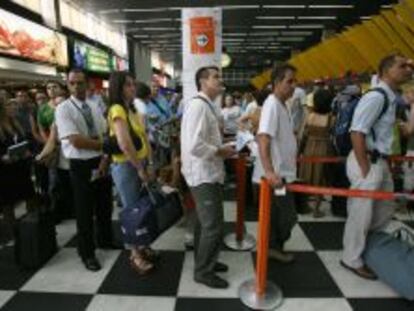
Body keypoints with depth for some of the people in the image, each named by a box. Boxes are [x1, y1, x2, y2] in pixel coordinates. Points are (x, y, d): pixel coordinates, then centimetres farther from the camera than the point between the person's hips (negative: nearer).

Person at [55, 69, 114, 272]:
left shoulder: (94, 108, 7)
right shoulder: (63, 109, -11)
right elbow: (76, 141, -20)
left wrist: (105, 158, -12)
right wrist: (103, 144, -12)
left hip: (100, 162, 5)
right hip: (81, 166, -5)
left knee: (104, 205, 18)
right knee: (84, 211, 8)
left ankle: (106, 240, 42)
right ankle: (87, 253, 27)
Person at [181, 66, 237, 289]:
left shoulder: (207, 106, 13)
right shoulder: (198, 105, -20)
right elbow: (194, 146, -30)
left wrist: (221, 148, 6)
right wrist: (220, 152, -17)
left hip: (207, 173, 10)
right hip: (203, 174, -10)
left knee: (204, 223, 21)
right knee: (213, 226, -1)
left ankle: (204, 261, 37)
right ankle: (203, 271, 17)